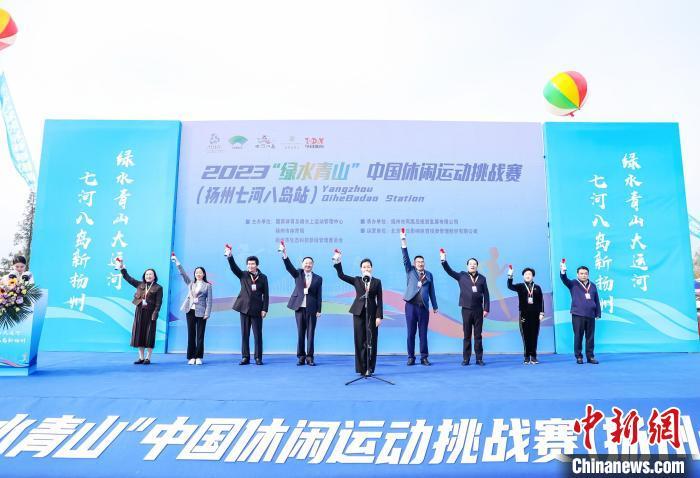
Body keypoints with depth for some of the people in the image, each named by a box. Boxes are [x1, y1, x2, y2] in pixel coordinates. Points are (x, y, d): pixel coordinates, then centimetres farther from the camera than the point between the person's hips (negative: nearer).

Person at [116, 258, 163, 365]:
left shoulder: (158, 288, -2)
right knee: (139, 334, 5)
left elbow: (158, 302, -8)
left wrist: (155, 314, -16)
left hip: (150, 313, -5)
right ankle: (141, 357, 13)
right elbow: (128, 278, 13)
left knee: (149, 335, -1)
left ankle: (148, 358, 6)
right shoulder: (140, 285, 12)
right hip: (139, 312, 5)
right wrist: (122, 268, 7)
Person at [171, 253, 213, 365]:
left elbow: (209, 300, -2)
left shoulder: (207, 285, 3)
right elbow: (183, 273, 6)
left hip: (201, 313, -3)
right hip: (190, 311, 3)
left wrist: (207, 314, -10)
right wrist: (176, 261, -1)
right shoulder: (190, 284, 13)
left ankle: (198, 357, 4)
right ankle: (191, 357, 9)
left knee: (200, 335, -1)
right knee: (191, 335, 4)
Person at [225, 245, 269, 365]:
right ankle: (245, 357, 13)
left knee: (258, 335, 1)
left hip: (257, 310, -1)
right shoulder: (243, 275, 6)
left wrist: (264, 309, -5)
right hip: (244, 308, 1)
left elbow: (266, 295, 2)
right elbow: (234, 267, -11)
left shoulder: (263, 277, 3)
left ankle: (258, 358, 9)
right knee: (244, 335, 6)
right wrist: (229, 256, -27)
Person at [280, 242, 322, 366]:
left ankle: (309, 357, 7)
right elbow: (289, 266, -8)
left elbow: (319, 296, 3)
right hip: (299, 307, 1)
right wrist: (284, 253, -22)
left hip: (311, 309, -1)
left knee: (310, 333, 1)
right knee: (300, 333, 5)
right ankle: (301, 357, 11)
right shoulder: (298, 274, 8)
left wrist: (319, 310, -3)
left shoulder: (318, 278, 5)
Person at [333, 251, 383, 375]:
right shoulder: (356, 280, 8)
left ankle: (369, 368, 8)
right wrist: (338, 263, -15)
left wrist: (379, 316, -6)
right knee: (360, 341, 3)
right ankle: (361, 368, 10)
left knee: (371, 341, -1)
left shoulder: (377, 282, 5)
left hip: (372, 313, -1)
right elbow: (341, 275, -3)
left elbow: (379, 300, 1)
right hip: (358, 312, 1)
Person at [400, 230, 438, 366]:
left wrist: (435, 306, 11)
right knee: (410, 333, 2)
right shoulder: (410, 271, 7)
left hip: (424, 307, 1)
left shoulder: (429, 275, 11)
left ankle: (424, 358, 11)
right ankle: (411, 357, 10)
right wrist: (403, 240, -14)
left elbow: (431, 291, 12)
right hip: (411, 305, -1)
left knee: (423, 333, 4)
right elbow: (405, 257, -4)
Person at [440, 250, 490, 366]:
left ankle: (479, 358, 11)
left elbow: (486, 295, 4)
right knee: (467, 335, 5)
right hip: (466, 310, 0)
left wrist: (486, 309, -2)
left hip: (478, 310, 0)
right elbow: (449, 271, -6)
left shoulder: (482, 278, 5)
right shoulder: (462, 276, 4)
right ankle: (466, 359, 9)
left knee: (478, 335, 5)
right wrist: (443, 260, -20)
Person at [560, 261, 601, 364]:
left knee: (590, 337, 7)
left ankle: (590, 356, 16)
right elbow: (564, 280, -17)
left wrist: (598, 314, 12)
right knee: (578, 337, 1)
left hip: (590, 315, 3)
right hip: (578, 315, -3)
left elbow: (597, 301, 15)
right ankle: (579, 357, 9)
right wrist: (563, 271, -37)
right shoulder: (573, 284, 2)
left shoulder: (592, 285, 12)